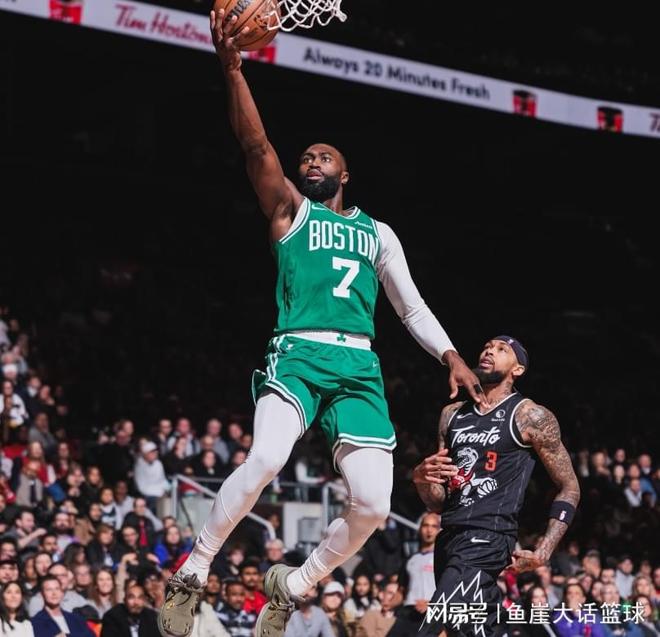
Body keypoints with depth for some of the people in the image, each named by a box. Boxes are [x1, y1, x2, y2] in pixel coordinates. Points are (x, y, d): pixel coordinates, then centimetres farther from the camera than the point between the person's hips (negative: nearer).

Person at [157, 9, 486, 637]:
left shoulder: (377, 232, 24)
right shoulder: (289, 210, 16)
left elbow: (412, 307, 22)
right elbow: (257, 147, 1)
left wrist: (451, 357, 5)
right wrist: (231, 67, -11)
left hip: (360, 366, 4)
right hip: (298, 353, -3)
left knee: (372, 505, -11)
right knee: (266, 457, -31)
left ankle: (290, 587, 13)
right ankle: (190, 576, -19)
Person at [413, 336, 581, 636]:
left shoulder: (530, 417, 0)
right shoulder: (452, 415, 17)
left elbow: (569, 488, 2)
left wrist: (544, 551, -9)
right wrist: (421, 479, -3)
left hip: (488, 539, -7)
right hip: (449, 538, 7)